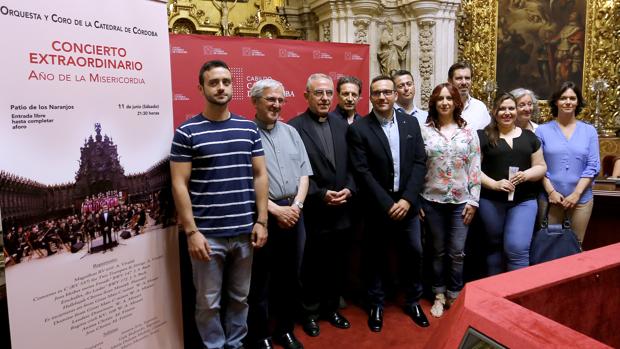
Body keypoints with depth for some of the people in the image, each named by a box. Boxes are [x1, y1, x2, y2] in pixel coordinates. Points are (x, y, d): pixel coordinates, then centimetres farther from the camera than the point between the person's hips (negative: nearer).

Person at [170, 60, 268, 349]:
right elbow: (179, 184, -6)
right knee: (208, 302, 10)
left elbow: (260, 175, 7)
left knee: (240, 297, 17)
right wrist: (191, 231, -11)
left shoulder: (249, 128, 5)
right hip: (207, 234, -3)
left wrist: (261, 221, 1)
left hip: (244, 231, 3)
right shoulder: (187, 132, -5)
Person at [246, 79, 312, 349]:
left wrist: (296, 205, -4)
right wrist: (275, 210, -13)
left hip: (293, 213, 6)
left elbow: (304, 172, 9)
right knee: (260, 281, 7)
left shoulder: (290, 132, 12)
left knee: (290, 276, 16)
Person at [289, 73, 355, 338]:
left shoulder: (342, 125, 9)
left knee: (336, 265, 16)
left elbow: (352, 164, 8)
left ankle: (331, 307, 36)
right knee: (312, 266, 11)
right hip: (313, 213, -5)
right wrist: (321, 195, -18)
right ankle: (310, 312, 30)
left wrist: (349, 189, -8)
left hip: (341, 211, 5)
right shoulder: (294, 127, -9)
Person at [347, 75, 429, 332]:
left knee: (414, 253, 11)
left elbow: (420, 163, 0)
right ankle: (376, 305, 29)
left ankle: (413, 301, 33)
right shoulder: (358, 129, -7)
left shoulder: (411, 123, 4)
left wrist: (407, 199, -11)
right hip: (378, 207, -3)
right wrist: (387, 204, -15)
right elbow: (362, 171, -12)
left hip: (407, 204, 3)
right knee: (376, 257, 10)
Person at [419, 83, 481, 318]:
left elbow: (475, 168, 1)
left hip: (460, 201, 0)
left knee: (457, 252, 5)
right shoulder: (424, 131, -1)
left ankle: (454, 296, 24)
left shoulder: (468, 132, 2)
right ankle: (439, 295, 28)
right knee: (438, 251, 12)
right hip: (432, 200, 0)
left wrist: (473, 201, -4)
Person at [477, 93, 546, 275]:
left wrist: (527, 174, -10)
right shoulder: (483, 136, 1)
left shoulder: (529, 136, 10)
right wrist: (494, 184, -17)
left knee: (518, 248, -8)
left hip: (524, 201, 1)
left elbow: (541, 166, 11)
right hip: (491, 201, -1)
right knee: (495, 246, 12)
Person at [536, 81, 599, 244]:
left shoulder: (589, 131, 6)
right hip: (550, 197, -1)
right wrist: (551, 191, -11)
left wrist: (576, 193, -8)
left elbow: (593, 166, 1)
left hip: (581, 199, 2)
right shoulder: (542, 130, 1)